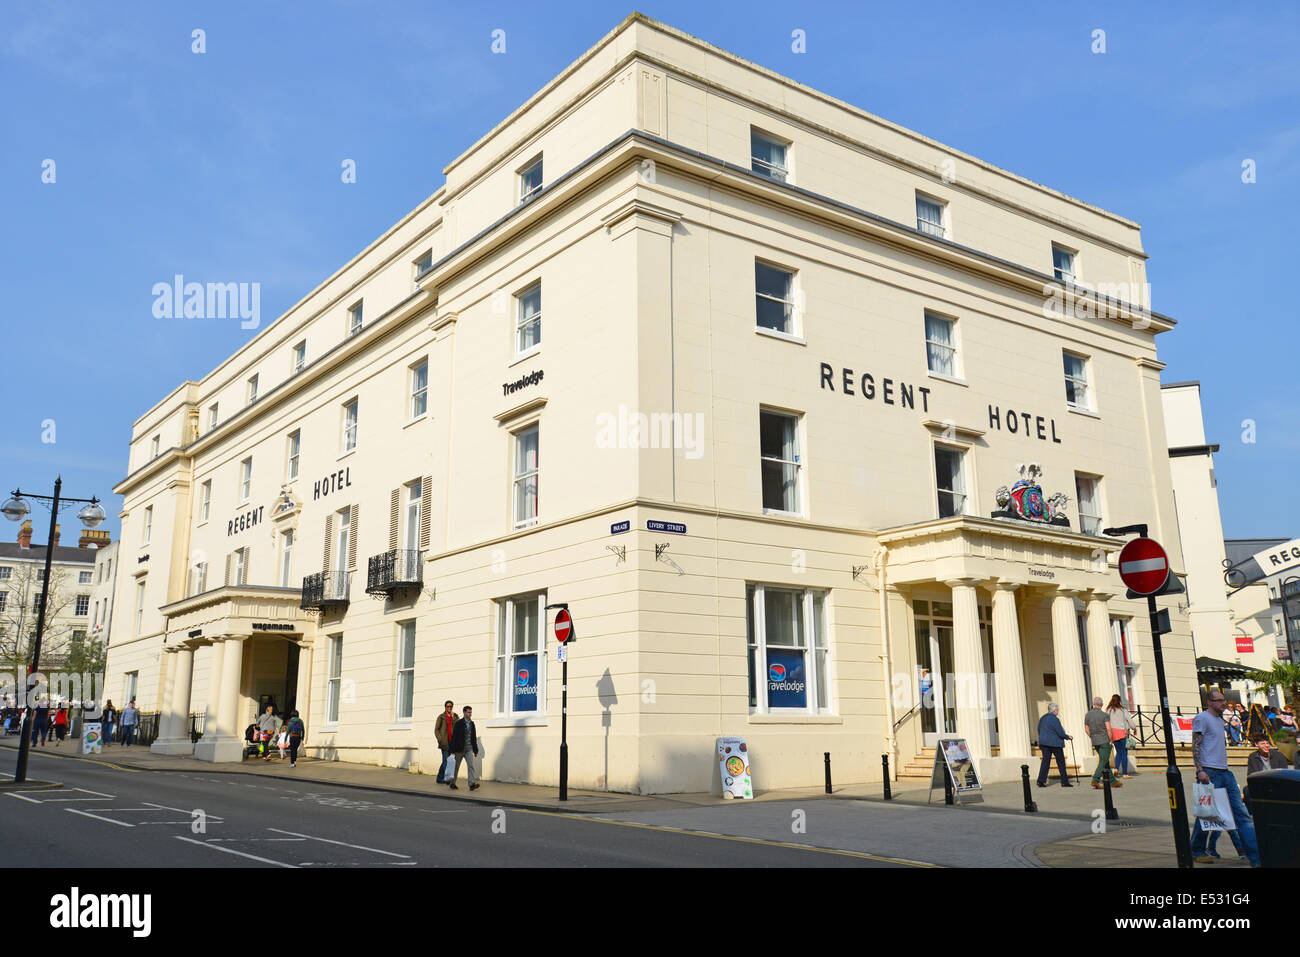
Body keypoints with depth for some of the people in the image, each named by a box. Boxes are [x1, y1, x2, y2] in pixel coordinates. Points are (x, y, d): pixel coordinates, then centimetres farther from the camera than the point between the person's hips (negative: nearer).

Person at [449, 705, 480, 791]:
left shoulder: (472, 724, 9)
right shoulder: (459, 723, -6)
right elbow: (454, 737, -9)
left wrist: (476, 750, 13)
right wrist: (453, 750, -14)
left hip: (468, 749, 3)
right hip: (459, 749, -3)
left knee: (470, 765, -12)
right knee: (456, 767, 8)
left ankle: (472, 784, -20)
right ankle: (453, 783, 25)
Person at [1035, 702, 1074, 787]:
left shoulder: (1042, 718, 12)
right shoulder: (1054, 719, -14)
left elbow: (1039, 730, 17)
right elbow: (1060, 732, -15)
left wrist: (1040, 744, 24)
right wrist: (1068, 737, 2)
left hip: (1044, 742, 7)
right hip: (1055, 743, -7)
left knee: (1045, 761, 4)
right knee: (1061, 762, 6)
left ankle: (1041, 781, -6)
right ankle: (1064, 782, 11)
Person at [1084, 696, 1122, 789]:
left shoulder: (1087, 715, 4)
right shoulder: (1104, 715, -11)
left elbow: (1087, 730, 7)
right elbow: (1108, 729, -17)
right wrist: (1111, 740, -7)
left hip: (1095, 742, 5)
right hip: (1105, 741, -5)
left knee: (1106, 762, 14)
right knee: (1103, 762, -4)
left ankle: (1113, 781, 18)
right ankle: (1095, 780, -16)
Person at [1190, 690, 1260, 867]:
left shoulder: (1219, 720, 20)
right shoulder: (1202, 718, -7)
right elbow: (1195, 746, -12)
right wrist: (1200, 771, -20)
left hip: (1225, 772, 8)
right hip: (1210, 773, -8)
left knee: (1241, 813, 2)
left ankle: (1256, 857, 1)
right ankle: (1197, 851, 13)